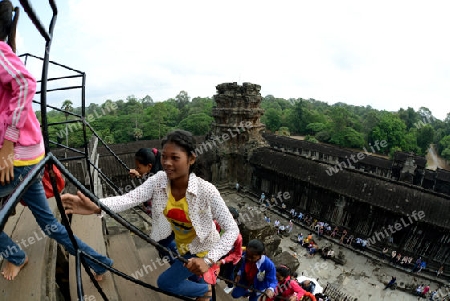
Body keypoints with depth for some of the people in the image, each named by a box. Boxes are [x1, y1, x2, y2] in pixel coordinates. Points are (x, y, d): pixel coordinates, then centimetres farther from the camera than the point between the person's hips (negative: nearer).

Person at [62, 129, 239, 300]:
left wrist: (208, 260, -43)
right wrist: (96, 207, -55)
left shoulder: (206, 191, -36)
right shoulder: (159, 180, -22)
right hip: (181, 243, 5)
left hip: (202, 248, -5)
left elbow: (232, 230, -32)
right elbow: (131, 198, -37)